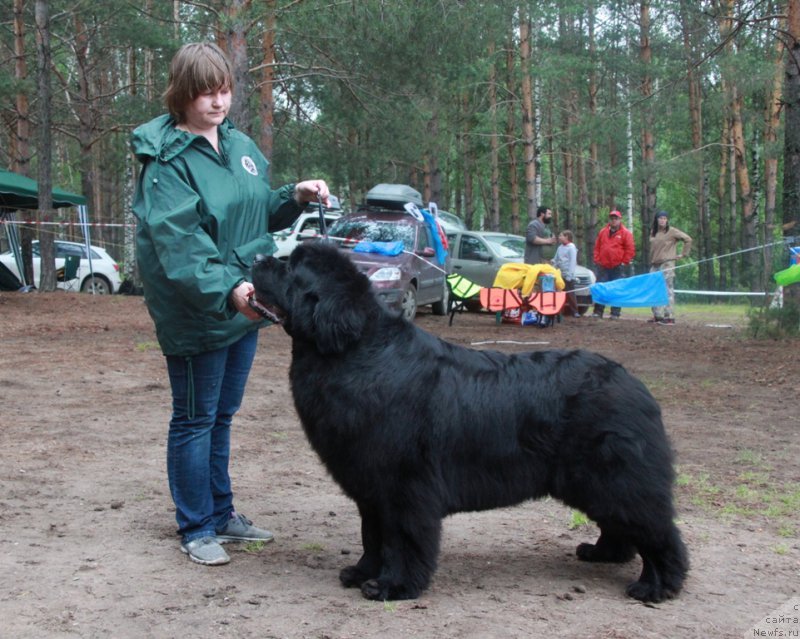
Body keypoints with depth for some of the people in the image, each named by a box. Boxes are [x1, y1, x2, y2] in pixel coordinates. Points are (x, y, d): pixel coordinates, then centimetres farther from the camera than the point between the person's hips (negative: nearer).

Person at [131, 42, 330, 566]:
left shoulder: (240, 145, 7)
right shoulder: (167, 163, -15)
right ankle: (196, 530, 17)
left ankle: (222, 513, 32)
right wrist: (226, 290, -39)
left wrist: (296, 197, 0)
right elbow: (179, 244, -27)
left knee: (223, 415, 18)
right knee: (195, 419, 4)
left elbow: (262, 212, 20)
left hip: (247, 305, 7)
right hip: (197, 313, -7)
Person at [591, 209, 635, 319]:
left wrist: (624, 262, -5)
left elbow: (630, 249, -3)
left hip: (617, 267, -4)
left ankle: (615, 313, 1)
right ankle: (598, 312, 7)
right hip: (603, 266, 4)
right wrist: (597, 260, 9)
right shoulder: (603, 232, 13)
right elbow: (597, 247, 17)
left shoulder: (626, 233, 0)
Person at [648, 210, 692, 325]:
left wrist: (684, 254, -5)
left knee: (668, 290, -8)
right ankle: (658, 315, 12)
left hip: (667, 264, -7)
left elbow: (687, 239, -6)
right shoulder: (653, 232, 14)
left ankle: (670, 317, -9)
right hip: (655, 265, 7)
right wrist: (651, 261, 16)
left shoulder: (672, 231, -4)